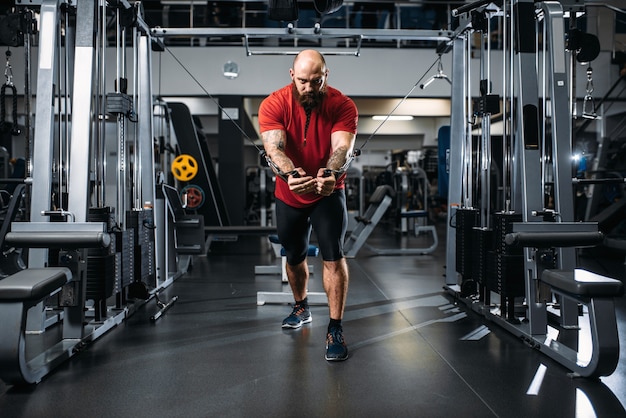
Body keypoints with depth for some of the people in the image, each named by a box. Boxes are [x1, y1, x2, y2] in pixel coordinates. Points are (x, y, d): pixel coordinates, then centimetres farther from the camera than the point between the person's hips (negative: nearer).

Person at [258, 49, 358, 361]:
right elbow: (274, 148, -34)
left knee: (333, 255, -14)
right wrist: (290, 175, -56)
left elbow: (342, 147, -32)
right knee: (294, 257, 17)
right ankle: (301, 308, 44)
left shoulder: (343, 106, -19)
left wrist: (330, 174, -55)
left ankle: (335, 330, -5)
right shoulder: (273, 105, -19)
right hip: (289, 195, 2)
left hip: (329, 193, -2)